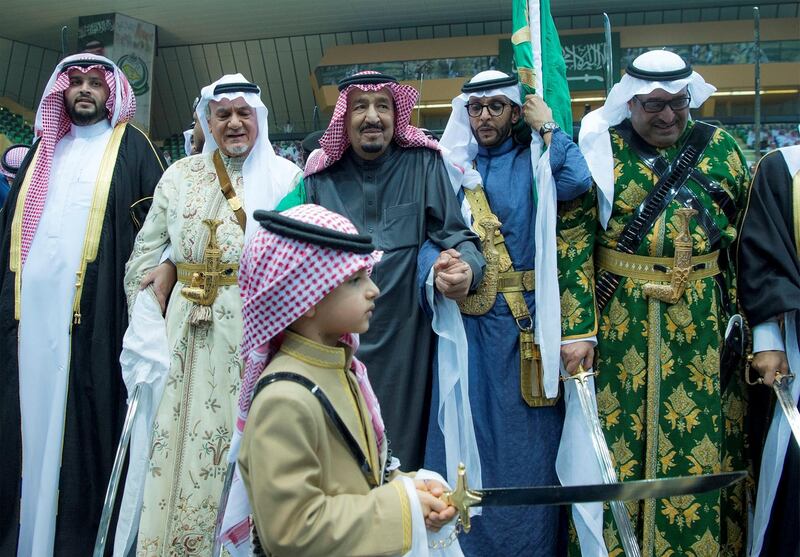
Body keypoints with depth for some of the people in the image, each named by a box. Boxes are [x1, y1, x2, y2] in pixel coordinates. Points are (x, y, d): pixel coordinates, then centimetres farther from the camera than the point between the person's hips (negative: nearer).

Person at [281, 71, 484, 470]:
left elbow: (454, 232, -4)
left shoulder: (423, 164, 2)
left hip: (404, 333, -1)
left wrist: (467, 268, -26)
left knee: (402, 440, 6)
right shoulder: (322, 175, 7)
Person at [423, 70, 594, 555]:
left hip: (525, 320, -3)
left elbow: (577, 181, -20)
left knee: (525, 438, 5)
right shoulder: (452, 168, 12)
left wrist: (547, 126, -7)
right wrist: (438, 271, -18)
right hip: (466, 320, 3)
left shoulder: (535, 162, 3)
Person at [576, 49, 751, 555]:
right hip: (619, 327, -2)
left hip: (703, 327, 2)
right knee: (617, 445, 4)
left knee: (700, 448, 8)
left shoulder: (720, 147, 6)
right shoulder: (600, 149, -1)